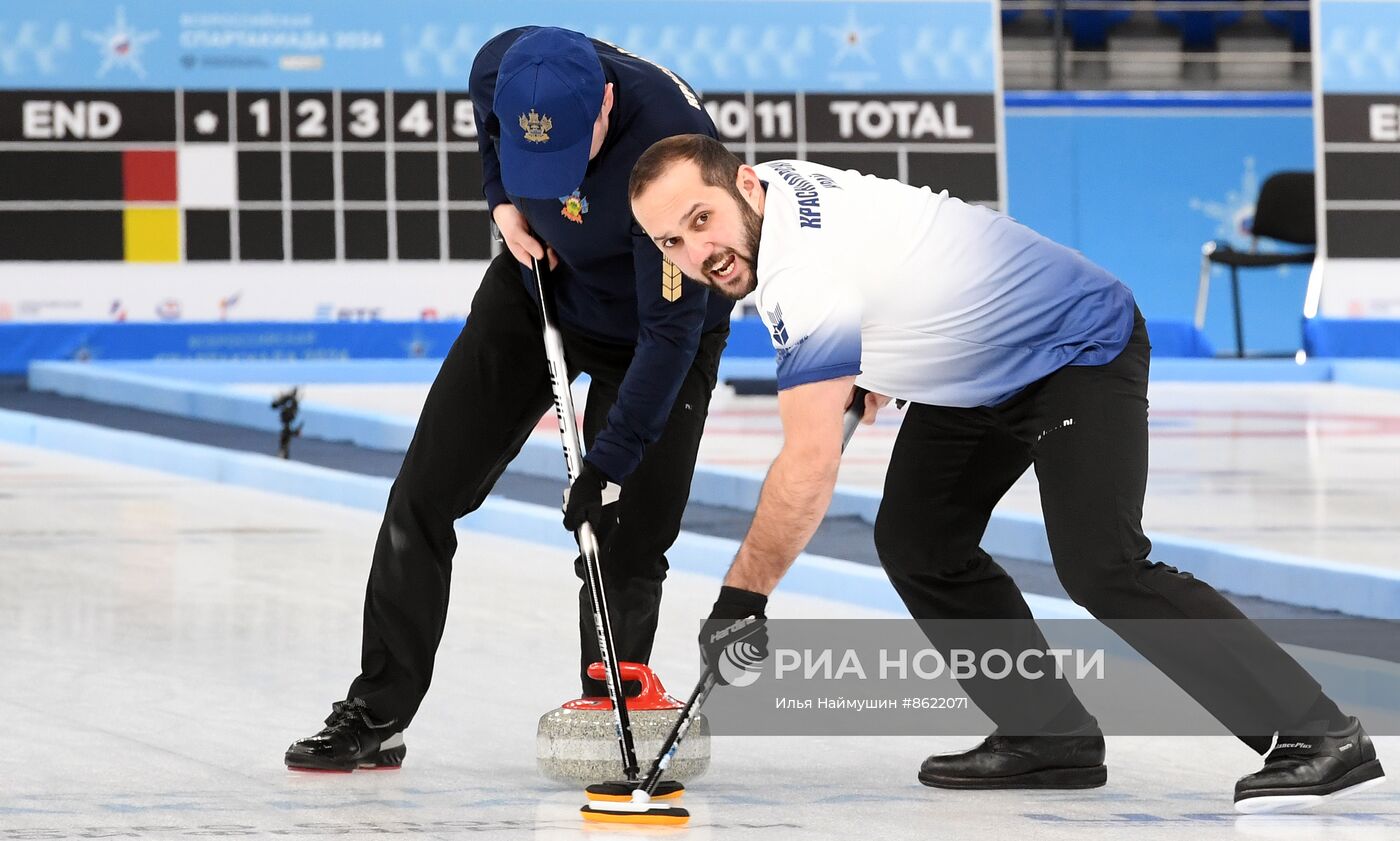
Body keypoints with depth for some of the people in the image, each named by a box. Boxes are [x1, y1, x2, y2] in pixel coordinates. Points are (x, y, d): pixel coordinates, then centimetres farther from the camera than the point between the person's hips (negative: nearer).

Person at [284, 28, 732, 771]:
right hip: (539, 285, 5)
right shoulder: (504, 69, -26)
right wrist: (503, 199, -9)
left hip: (652, 332, -4)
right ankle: (374, 716, 10)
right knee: (426, 493, 1)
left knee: (628, 543, -10)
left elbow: (671, 329, -35)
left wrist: (610, 461, -35)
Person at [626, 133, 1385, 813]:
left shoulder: (806, 269, -32)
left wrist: (740, 598, -26)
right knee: (917, 544, 1)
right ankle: (1051, 735, 7)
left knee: (1101, 568, -22)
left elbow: (810, 465, -34)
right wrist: (873, 367, 24)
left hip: (1081, 349, -10)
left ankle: (1317, 736, -18)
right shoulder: (773, 186, -4)